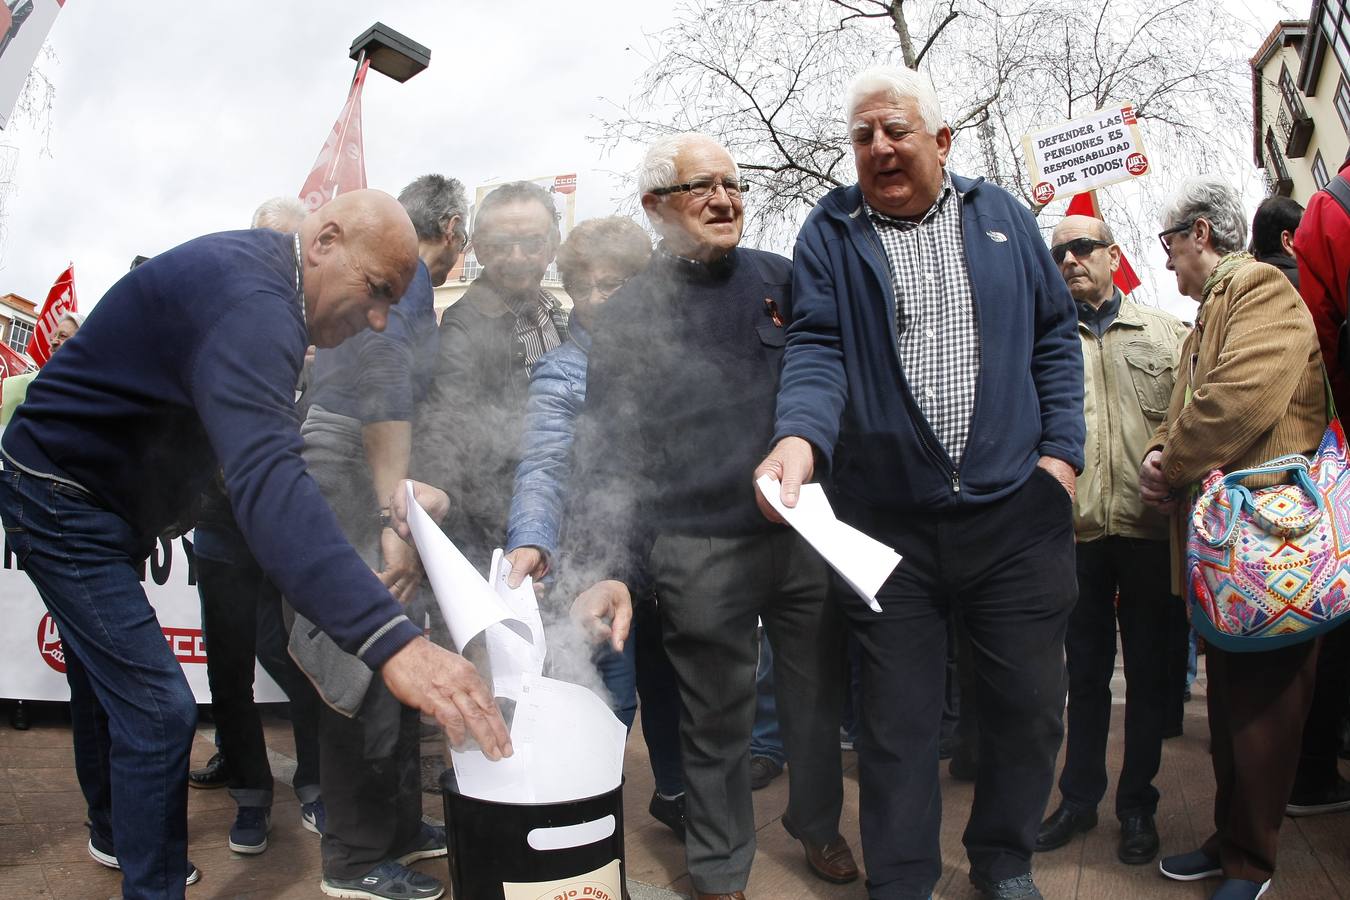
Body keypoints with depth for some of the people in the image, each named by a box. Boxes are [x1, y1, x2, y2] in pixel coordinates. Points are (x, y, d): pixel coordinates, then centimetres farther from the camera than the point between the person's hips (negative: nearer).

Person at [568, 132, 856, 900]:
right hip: (703, 552, -3)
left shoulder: (781, 279, 6)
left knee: (819, 694, 17)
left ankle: (818, 822, 43)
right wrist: (606, 569, -20)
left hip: (809, 533, 3)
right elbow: (609, 456, -8)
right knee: (718, 721, 10)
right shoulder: (627, 315, -2)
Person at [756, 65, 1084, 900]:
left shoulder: (1002, 217, 9)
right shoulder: (830, 233, 3)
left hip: (1016, 511, 2)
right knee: (898, 718, 7)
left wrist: (1062, 449, 1)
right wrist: (800, 437, -28)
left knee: (1029, 704, 12)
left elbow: (1055, 338, 11)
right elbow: (817, 349, -9)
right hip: (888, 521, -2)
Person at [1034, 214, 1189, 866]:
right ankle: (1079, 798, 26)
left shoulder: (1167, 332, 9)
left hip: (1152, 527, 0)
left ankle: (1137, 805, 25)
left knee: (1149, 671, 9)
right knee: (1084, 670, 11)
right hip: (1075, 529, 0)